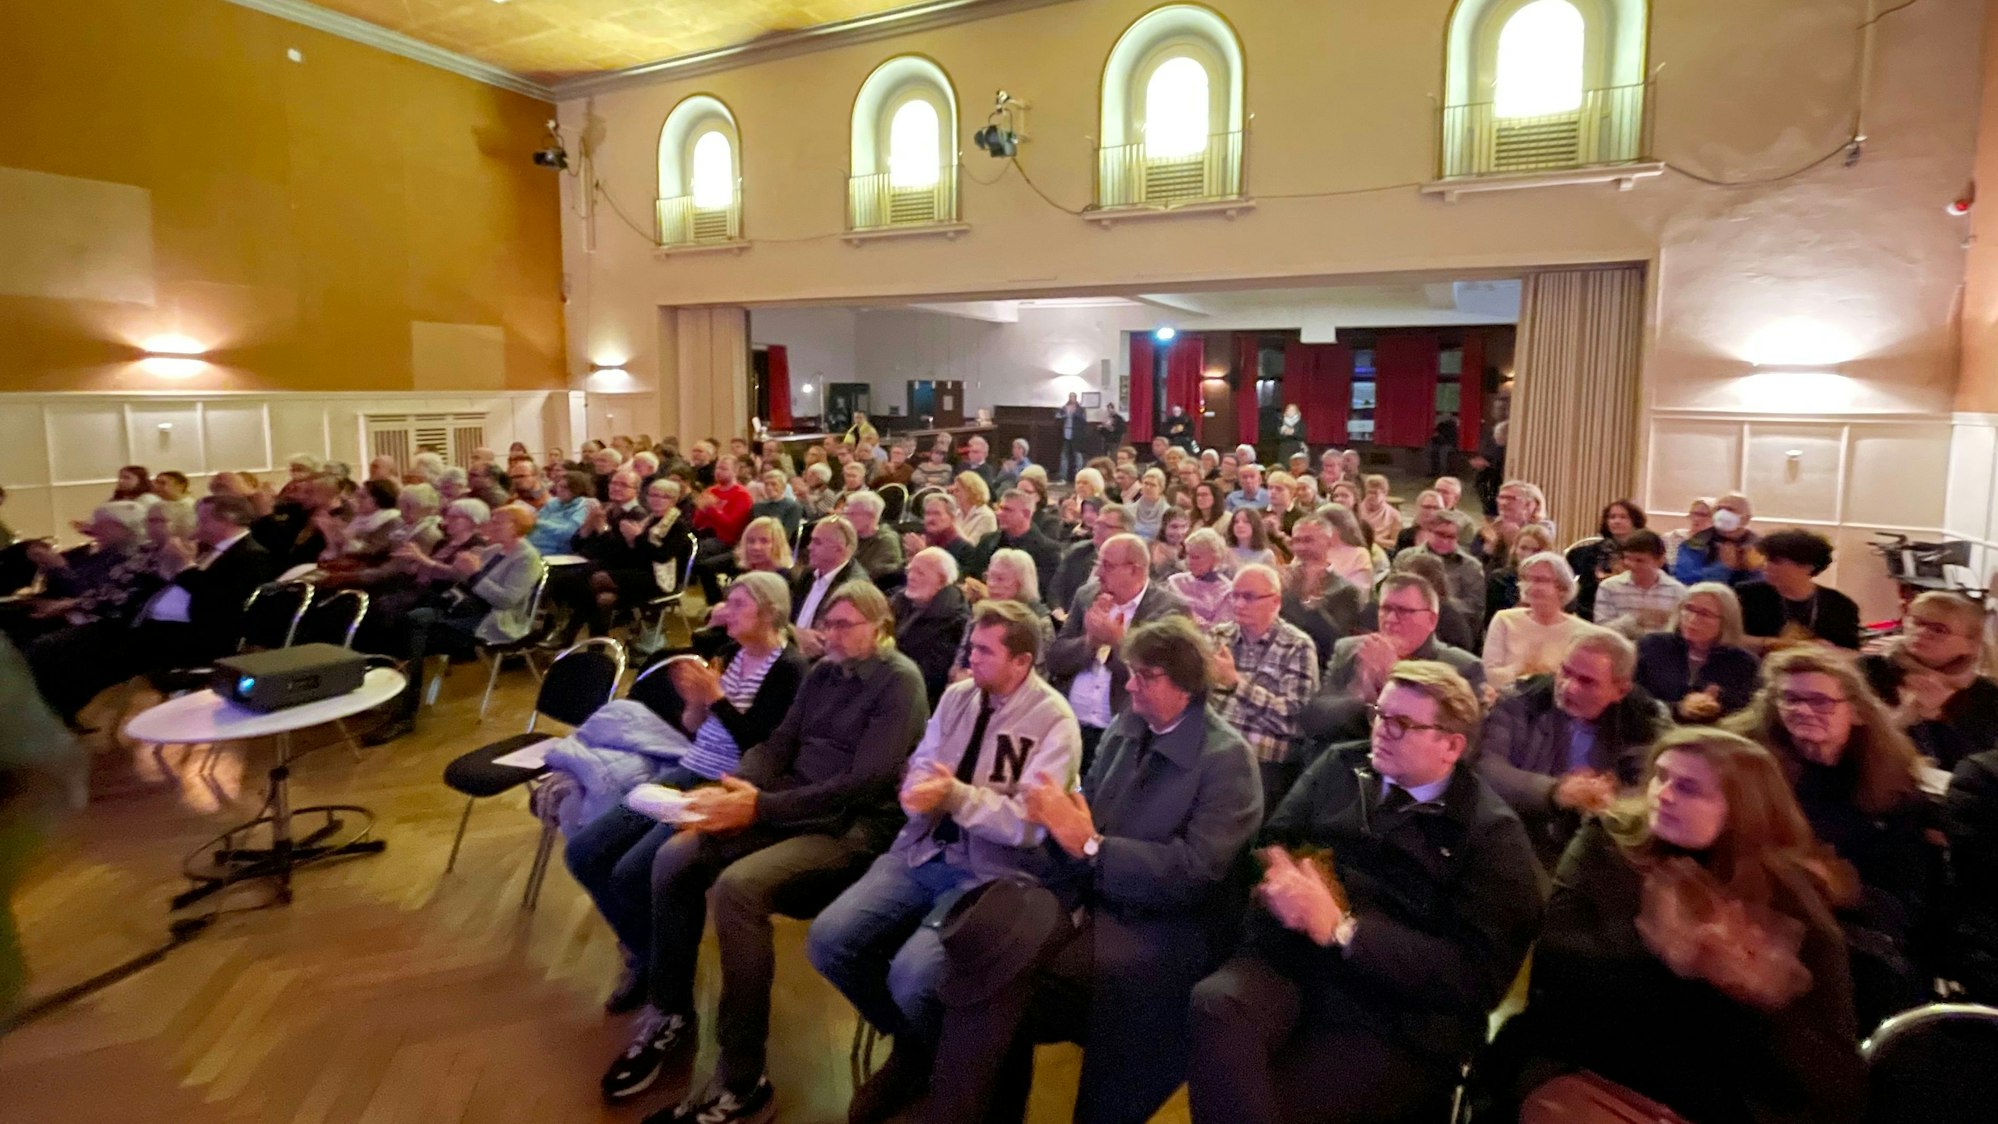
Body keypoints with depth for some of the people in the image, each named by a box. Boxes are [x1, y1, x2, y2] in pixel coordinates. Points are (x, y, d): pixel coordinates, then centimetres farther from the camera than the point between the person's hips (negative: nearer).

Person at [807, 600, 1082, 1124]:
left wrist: (956, 795, -25)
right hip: (922, 851, 6)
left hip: (991, 872, -6)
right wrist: (922, 793, -16)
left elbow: (1031, 824, -17)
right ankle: (909, 1041, 16)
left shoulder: (1053, 721, -11)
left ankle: (928, 1057, 13)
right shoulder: (957, 695, 7)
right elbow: (918, 771, 8)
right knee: (828, 941, -11)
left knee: (912, 975, -26)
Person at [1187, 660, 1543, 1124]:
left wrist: (1340, 930, -17)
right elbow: (1274, 840, 14)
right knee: (1215, 1004, -30)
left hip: (1394, 1019, -3)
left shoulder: (1491, 833, 0)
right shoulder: (1341, 766, 13)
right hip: (1290, 961, 4)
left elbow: (1477, 975, -8)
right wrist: (1283, 878, -13)